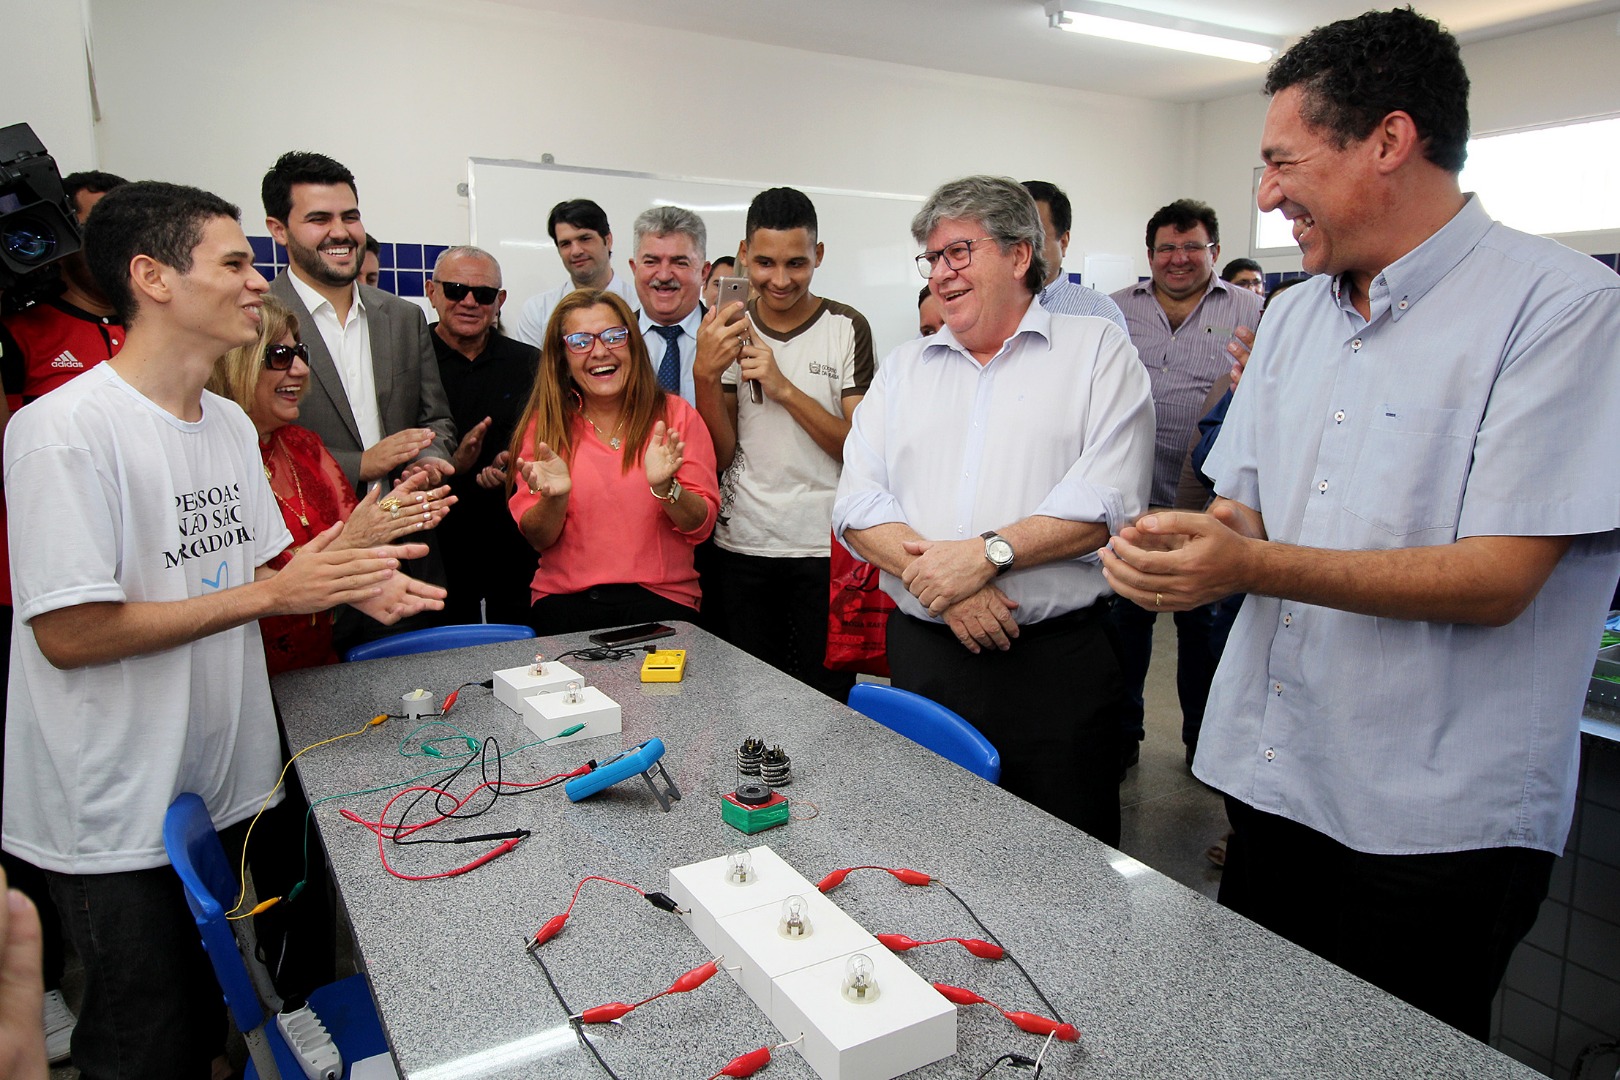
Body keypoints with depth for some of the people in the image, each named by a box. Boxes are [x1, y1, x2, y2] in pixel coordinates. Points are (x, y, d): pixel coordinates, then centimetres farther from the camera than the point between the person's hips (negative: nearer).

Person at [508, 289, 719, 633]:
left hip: (661, 597, 0)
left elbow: (701, 527, 1)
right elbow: (538, 539, 5)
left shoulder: (676, 415, 5)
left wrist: (665, 488, -19)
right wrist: (554, 498, -17)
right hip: (565, 599, 1)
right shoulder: (543, 423, 8)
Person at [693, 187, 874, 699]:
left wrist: (785, 389, -19)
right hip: (742, 546, 3)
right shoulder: (727, 331, 6)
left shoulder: (846, 327, -2)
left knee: (826, 697, 6)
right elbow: (721, 454, 1)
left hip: (825, 547, -2)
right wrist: (706, 374, -13)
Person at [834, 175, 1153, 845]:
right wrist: (940, 580, -12)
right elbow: (857, 504, 3)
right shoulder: (903, 368, 14)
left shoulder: (1098, 352, 3)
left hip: (1058, 663, -3)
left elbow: (1109, 500, -10)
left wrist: (988, 553, -19)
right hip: (921, 657, 4)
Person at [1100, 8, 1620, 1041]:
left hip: (1434, 822, -6)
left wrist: (1256, 565, -29)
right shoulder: (1295, 313, 10)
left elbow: (1499, 579, -20)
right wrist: (1176, 543, -11)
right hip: (1271, 774, 7)